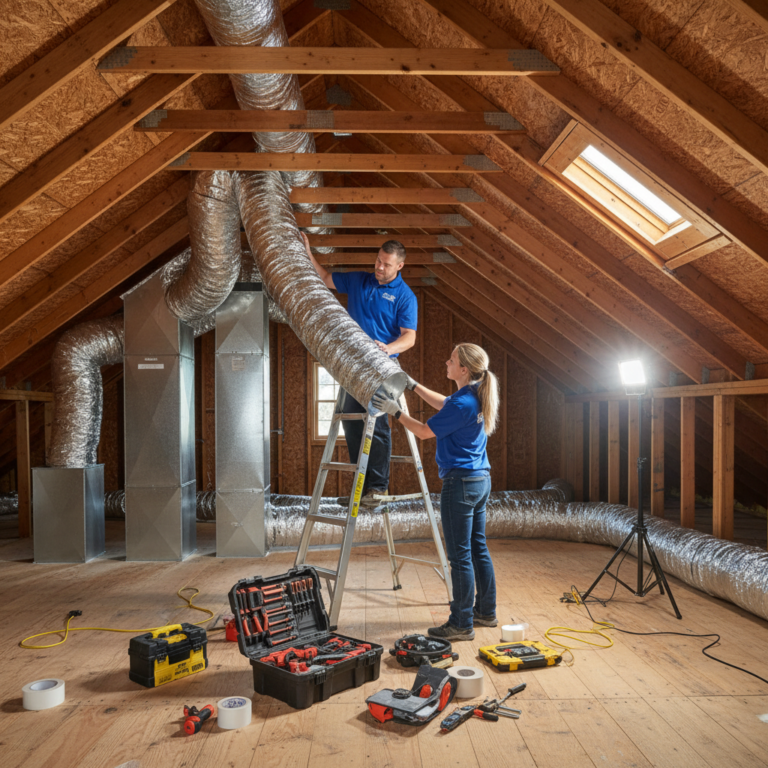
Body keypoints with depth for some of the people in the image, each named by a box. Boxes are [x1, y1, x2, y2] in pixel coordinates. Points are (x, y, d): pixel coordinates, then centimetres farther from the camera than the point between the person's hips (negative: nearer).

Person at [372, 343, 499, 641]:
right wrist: (413, 385, 26)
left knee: (460, 556, -1)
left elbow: (424, 431, -12)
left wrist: (395, 411, -2)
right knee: (478, 549, 18)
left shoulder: (462, 404, -21)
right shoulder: (475, 397, 8)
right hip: (480, 480, 10)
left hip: (460, 482, -10)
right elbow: (443, 404, 26)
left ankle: (461, 624, 9)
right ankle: (486, 612, 29)